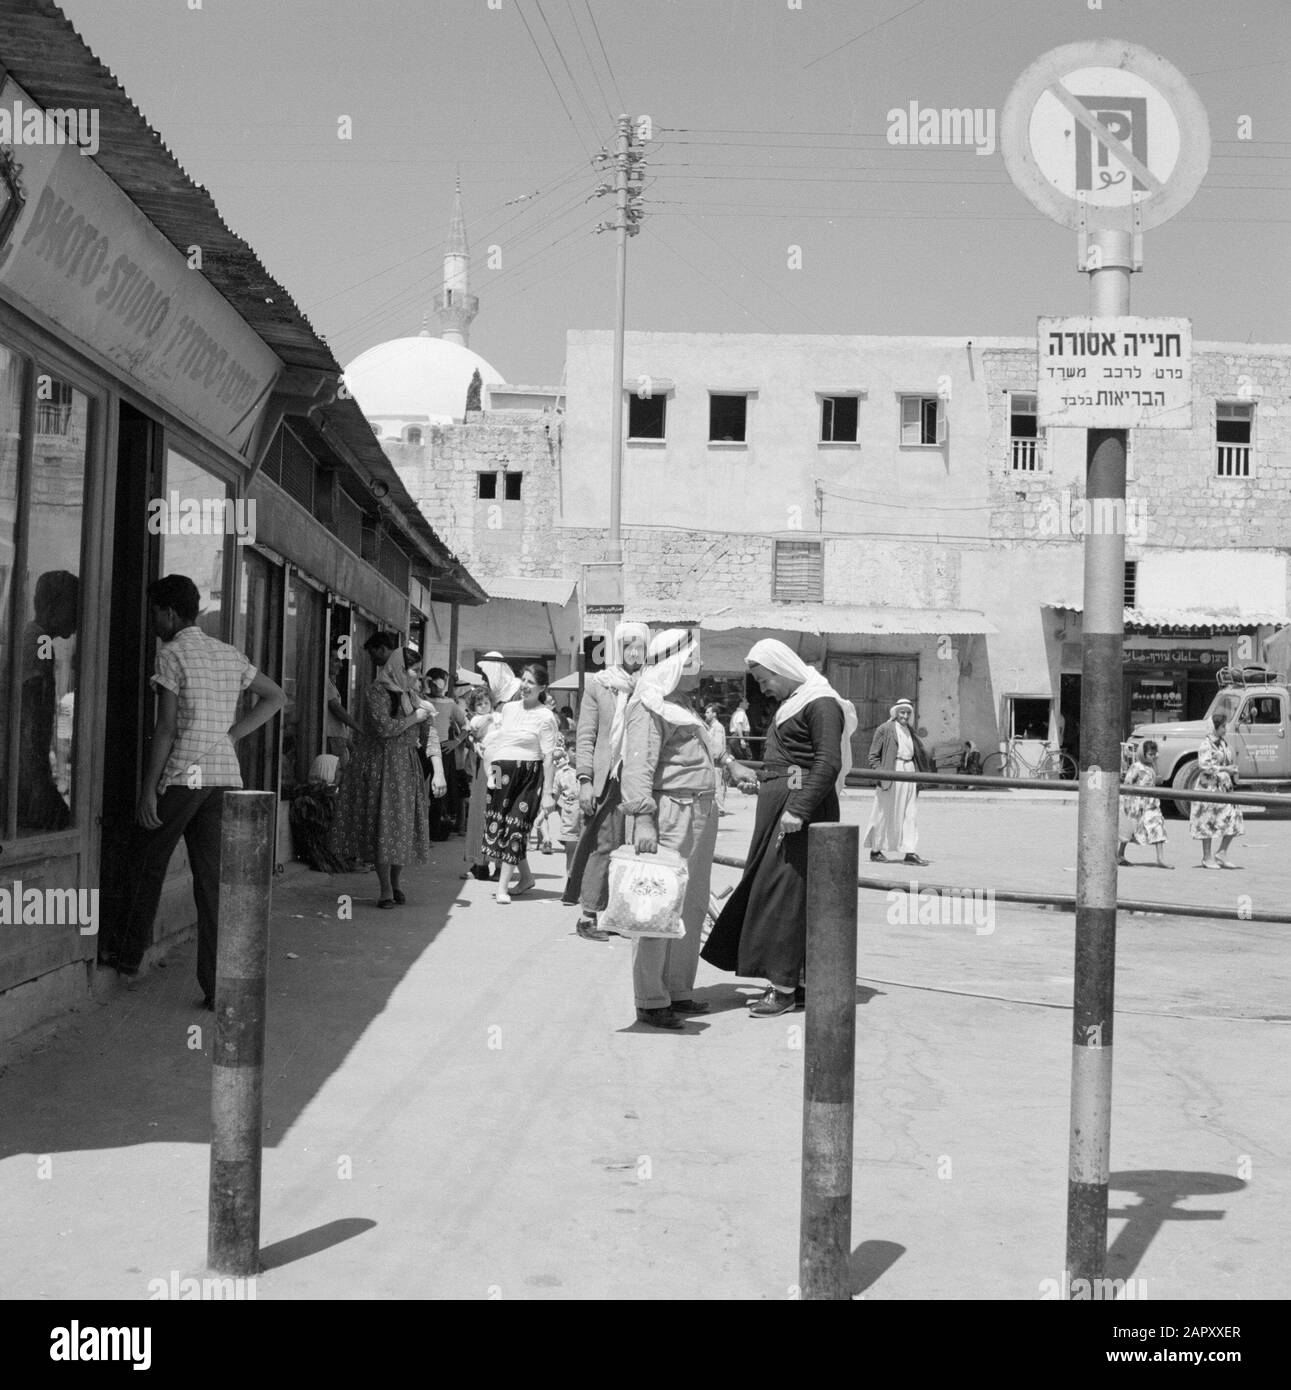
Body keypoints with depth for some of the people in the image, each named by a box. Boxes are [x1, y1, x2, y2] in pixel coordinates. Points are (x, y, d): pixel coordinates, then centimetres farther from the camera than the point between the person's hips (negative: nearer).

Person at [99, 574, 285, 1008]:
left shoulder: (172, 654, -6)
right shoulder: (230, 654, 14)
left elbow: (166, 727, -12)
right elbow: (275, 697, 21)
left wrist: (148, 789, -9)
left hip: (182, 776, -6)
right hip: (226, 776, 6)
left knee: (145, 866, 13)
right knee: (214, 879, 5)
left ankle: (127, 952, 27)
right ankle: (219, 986, 2)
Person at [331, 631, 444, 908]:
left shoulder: (414, 697, 9)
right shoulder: (376, 692, -9)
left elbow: (431, 737, 6)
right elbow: (385, 728, -22)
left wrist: (439, 773, -3)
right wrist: (415, 717, -10)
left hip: (406, 766, 6)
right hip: (379, 764, -6)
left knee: (404, 826, 7)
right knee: (381, 826, -4)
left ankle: (395, 885, 23)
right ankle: (385, 892, 1)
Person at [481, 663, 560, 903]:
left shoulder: (545, 717, -7)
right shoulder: (508, 708, 11)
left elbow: (549, 757, -10)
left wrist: (548, 793, -14)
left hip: (528, 775, -6)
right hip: (502, 775, 6)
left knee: (515, 827, -7)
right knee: (497, 826, 8)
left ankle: (503, 887, -3)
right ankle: (525, 876, 25)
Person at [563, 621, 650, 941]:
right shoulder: (598, 685, 7)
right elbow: (586, 736, 5)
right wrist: (584, 780, -4)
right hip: (609, 777, -2)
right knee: (605, 844, -5)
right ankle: (587, 915, 1)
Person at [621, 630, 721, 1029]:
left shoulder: (684, 704, 21)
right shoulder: (649, 706, -11)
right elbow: (639, 765, -20)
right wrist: (642, 818, -28)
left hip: (700, 813, 10)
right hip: (669, 813, -10)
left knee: (692, 907, 14)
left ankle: (679, 990, 23)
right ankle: (650, 1001, -4)